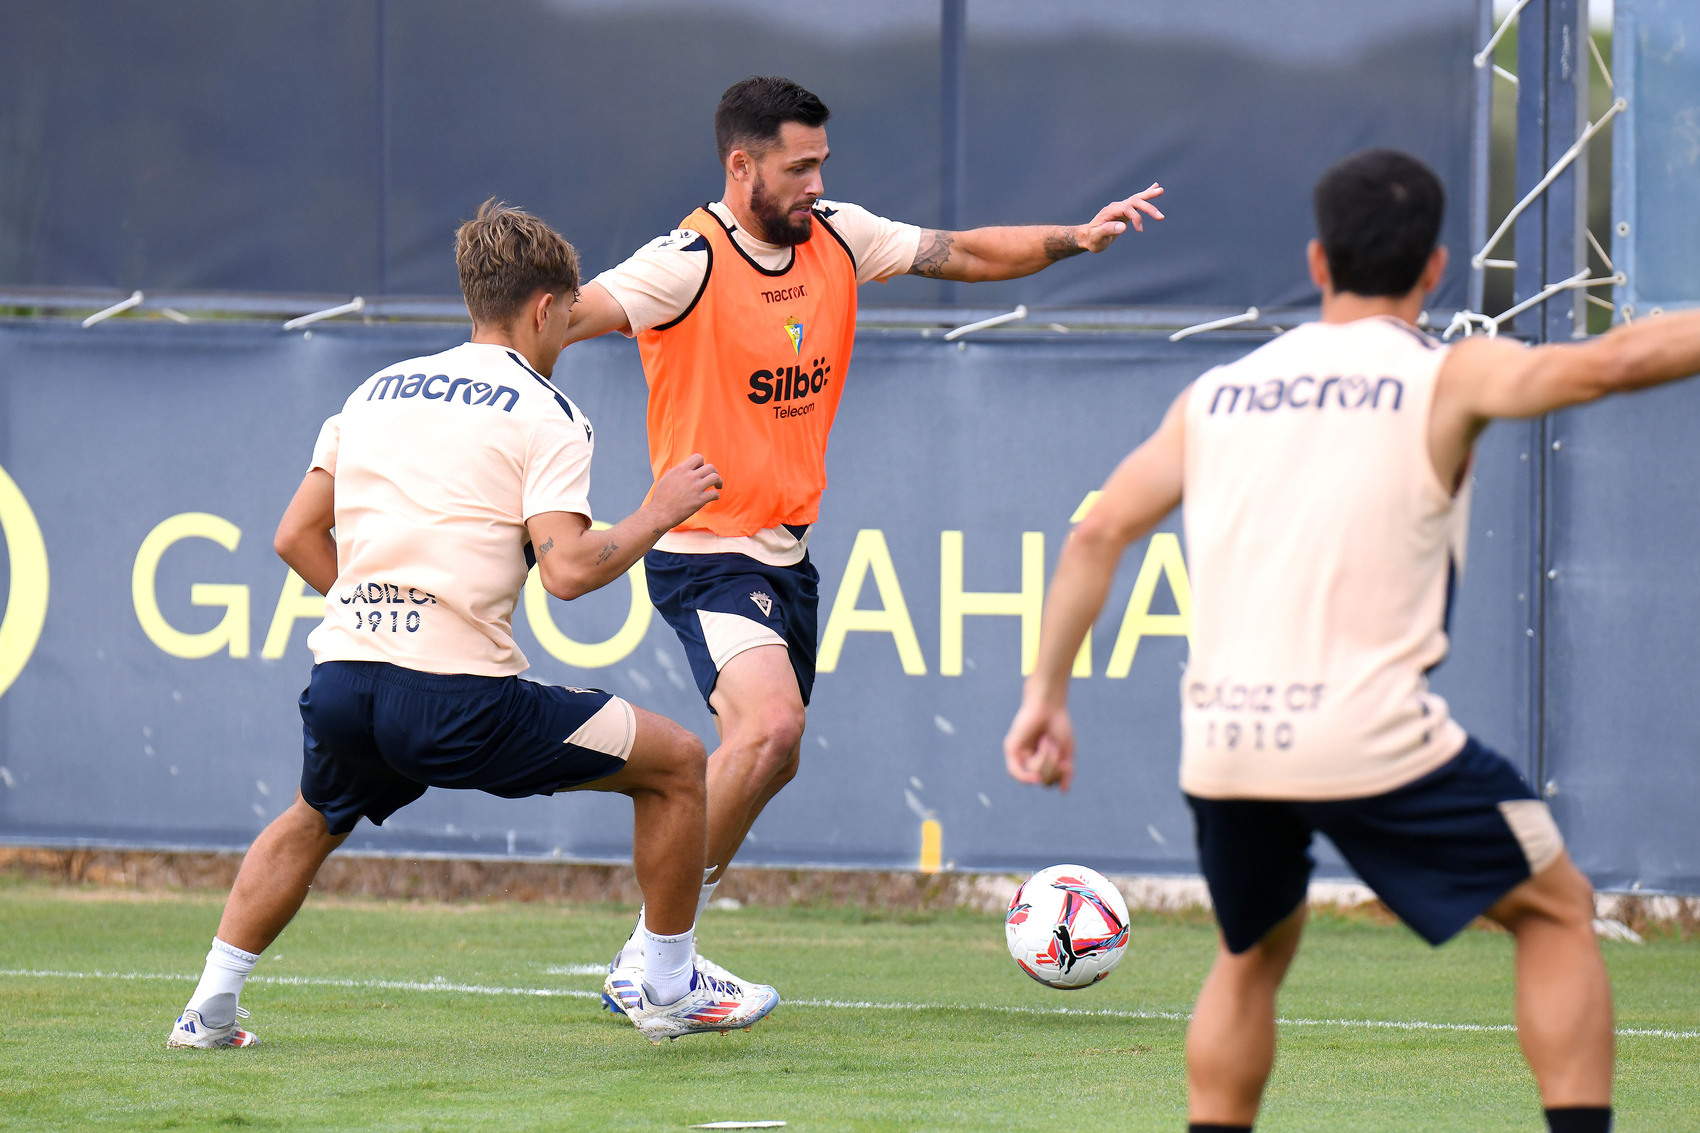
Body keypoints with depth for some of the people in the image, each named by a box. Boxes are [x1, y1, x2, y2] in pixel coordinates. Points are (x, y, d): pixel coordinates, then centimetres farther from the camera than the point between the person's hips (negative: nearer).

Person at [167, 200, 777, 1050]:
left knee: (313, 820, 37)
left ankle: (210, 1008, 29)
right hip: (459, 703, -6)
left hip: (341, 683, 6)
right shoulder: (543, 414, 0)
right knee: (676, 762, 9)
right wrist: (657, 514, 2)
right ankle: (670, 993, 16)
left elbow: (296, 537, 20)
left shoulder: (378, 390, 18)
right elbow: (566, 569, -13)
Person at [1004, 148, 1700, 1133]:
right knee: (1557, 909, 13)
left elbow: (1098, 535, 15)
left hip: (1222, 742, 5)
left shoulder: (1217, 394, 16)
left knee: (1253, 955, 27)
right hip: (1372, 736, -4)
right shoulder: (1447, 378, 1)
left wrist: (1047, 693, 21)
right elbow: (1603, 365, -15)